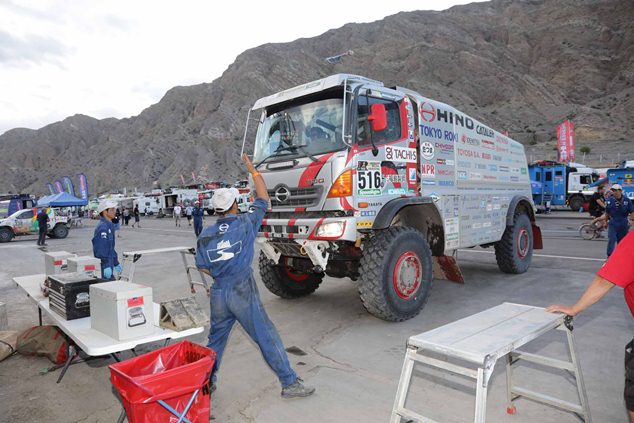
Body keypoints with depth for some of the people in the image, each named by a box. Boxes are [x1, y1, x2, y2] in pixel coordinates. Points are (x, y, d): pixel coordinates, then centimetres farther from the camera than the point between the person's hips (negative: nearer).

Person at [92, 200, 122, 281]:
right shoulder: (102, 227, -17)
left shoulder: (110, 225, 15)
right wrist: (106, 266, -27)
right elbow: (101, 249, -23)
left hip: (109, 263, 10)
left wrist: (116, 263, 25)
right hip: (104, 265, -10)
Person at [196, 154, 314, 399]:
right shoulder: (245, 223, -7)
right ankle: (290, 383, 10)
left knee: (215, 339, 22)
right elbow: (263, 199, 4)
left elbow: (203, 267, 9)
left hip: (218, 293, 5)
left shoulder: (206, 235, 3)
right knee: (267, 338, 2)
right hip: (243, 292, -4)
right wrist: (253, 171, 14)